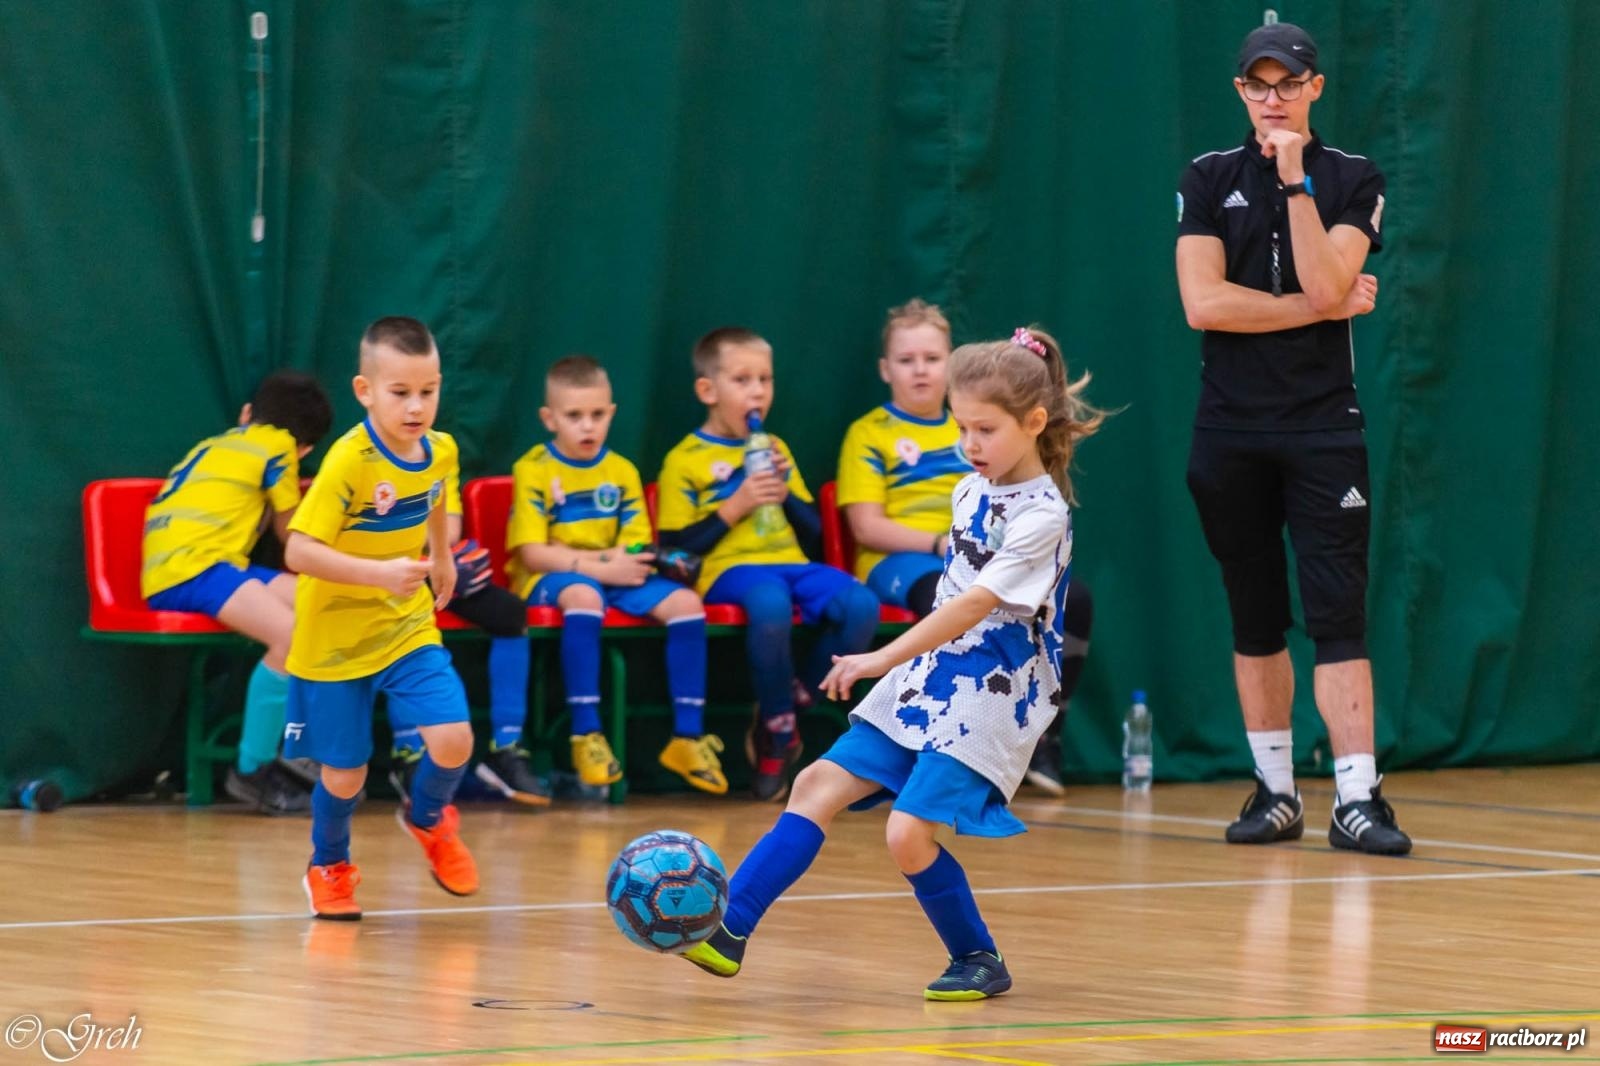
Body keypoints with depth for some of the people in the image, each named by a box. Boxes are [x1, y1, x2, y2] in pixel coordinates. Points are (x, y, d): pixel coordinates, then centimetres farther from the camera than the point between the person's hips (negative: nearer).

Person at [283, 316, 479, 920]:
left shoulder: (441, 452, -5)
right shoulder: (349, 461, -25)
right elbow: (299, 551, -31)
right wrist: (381, 573, -40)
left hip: (408, 626, 4)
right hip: (335, 638, -4)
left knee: (453, 741, -13)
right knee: (345, 774, 4)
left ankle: (429, 819, 21)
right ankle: (329, 867, 35)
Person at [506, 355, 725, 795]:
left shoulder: (622, 472, 10)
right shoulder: (534, 470, -4)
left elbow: (635, 546, 7)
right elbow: (532, 553, -12)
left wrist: (619, 560, -18)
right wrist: (600, 567, -21)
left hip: (613, 576, 5)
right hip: (551, 579, -5)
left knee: (685, 602, -18)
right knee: (583, 594, -39)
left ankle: (688, 737, -14)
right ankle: (586, 737, -38)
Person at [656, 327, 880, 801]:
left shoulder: (775, 450, 24)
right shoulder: (685, 461, 6)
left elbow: (814, 533, 23)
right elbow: (677, 548, -3)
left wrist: (786, 491, 5)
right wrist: (735, 506, -10)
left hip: (792, 563, 6)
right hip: (730, 570, -6)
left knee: (861, 605, -26)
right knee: (771, 603, -41)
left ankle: (782, 717, -9)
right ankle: (778, 733, -18)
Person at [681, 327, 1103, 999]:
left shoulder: (1041, 515, -16)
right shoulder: (971, 491, 9)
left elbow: (976, 603, -23)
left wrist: (883, 659, -26)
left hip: (989, 696, -8)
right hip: (927, 679, 8)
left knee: (909, 832, -18)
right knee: (819, 785, -3)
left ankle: (979, 961, 3)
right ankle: (727, 929, -6)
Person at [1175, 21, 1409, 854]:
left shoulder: (1353, 181, 3)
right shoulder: (1210, 180, 6)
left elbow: (1325, 285, -12)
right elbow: (1203, 302, -7)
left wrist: (1296, 183, -15)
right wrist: (1325, 307, -7)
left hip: (1322, 426, -2)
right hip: (1230, 432, 2)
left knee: (1338, 612, -9)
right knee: (1255, 618, 7)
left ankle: (1356, 798, -14)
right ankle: (1275, 793, 14)